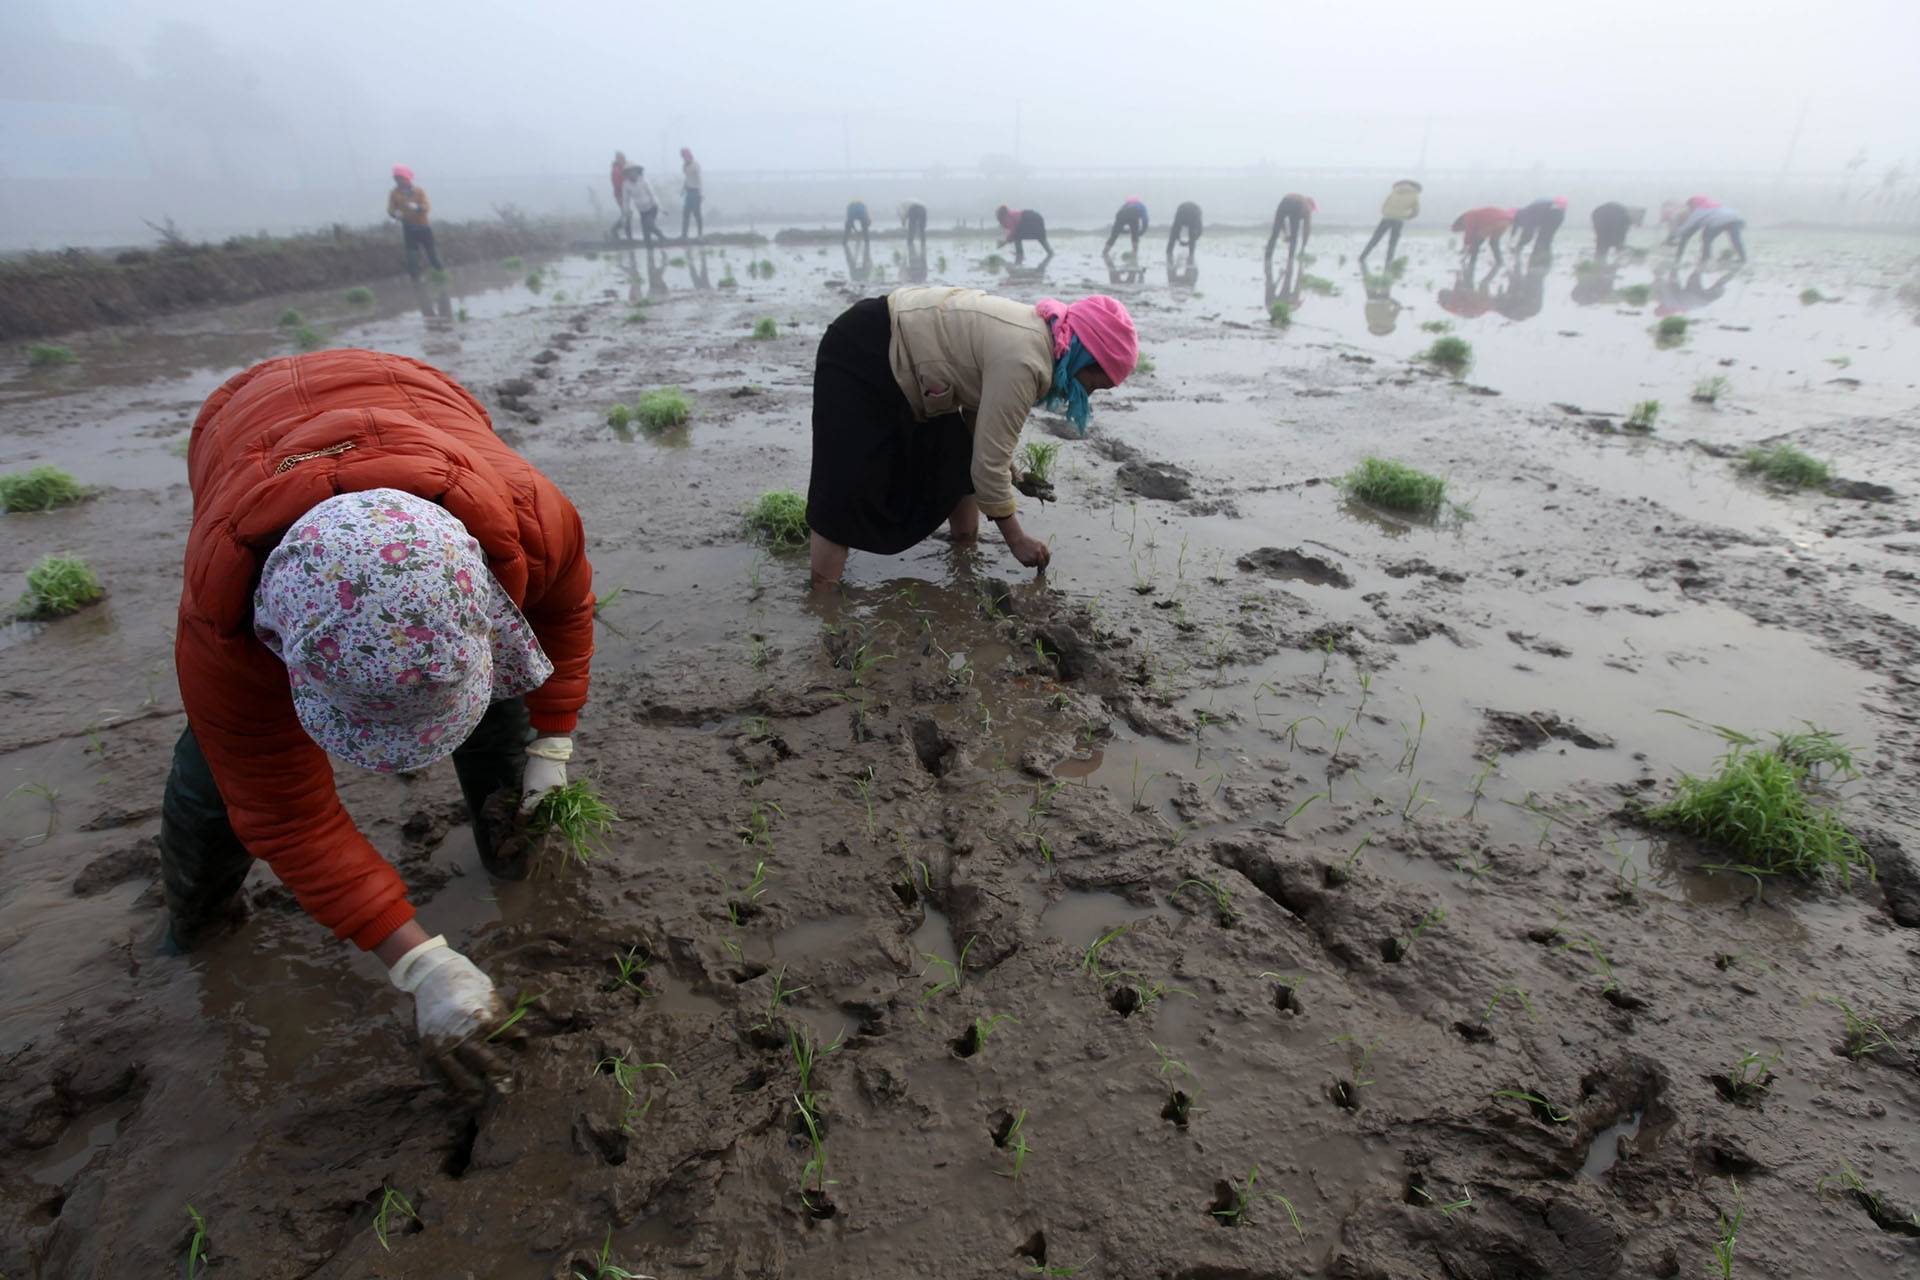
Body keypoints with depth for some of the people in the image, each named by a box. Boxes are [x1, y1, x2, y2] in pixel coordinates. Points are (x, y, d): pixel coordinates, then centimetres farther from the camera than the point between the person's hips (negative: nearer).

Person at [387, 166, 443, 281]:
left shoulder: (420, 191, -10)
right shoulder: (394, 193, -6)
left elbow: (426, 207, -20)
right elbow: (390, 210, -8)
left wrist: (416, 207, -42)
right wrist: (395, 213, -33)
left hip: (424, 226, 0)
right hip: (409, 228, 1)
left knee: (430, 249, 13)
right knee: (412, 252, -2)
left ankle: (439, 269, 31)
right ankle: (415, 276, 7)